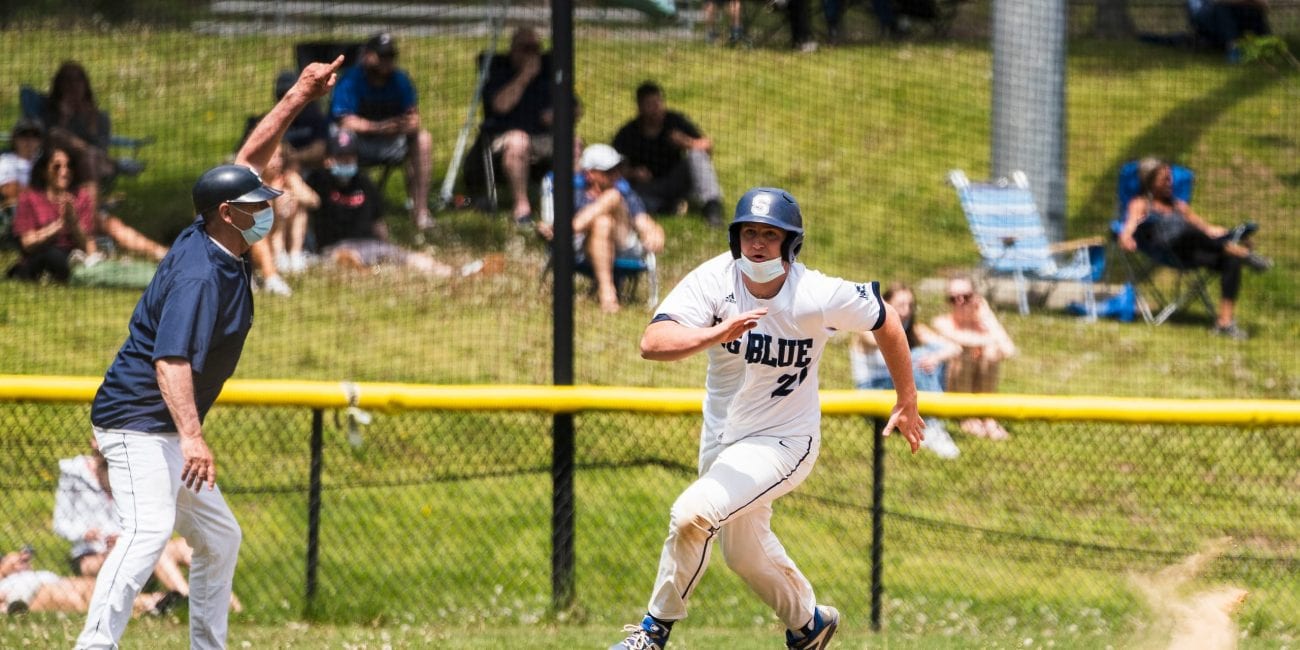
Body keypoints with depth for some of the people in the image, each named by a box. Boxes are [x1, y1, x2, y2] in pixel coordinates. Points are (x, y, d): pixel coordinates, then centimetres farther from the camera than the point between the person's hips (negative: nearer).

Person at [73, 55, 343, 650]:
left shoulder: (212, 240, 7)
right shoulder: (200, 274, -22)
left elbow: (249, 158, 21)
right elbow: (172, 361, -34)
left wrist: (298, 98, 20)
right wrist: (191, 437, -46)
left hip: (165, 431, 11)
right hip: (136, 422, -11)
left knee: (219, 538, 19)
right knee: (149, 529, -30)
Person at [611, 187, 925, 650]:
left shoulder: (820, 296, -23)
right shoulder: (712, 281, -19)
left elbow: (885, 321, -4)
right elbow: (652, 343, -31)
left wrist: (907, 402, 5)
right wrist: (715, 335, -49)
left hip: (783, 442, -5)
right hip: (722, 436, 5)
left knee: (693, 513, -24)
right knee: (745, 553, 22)